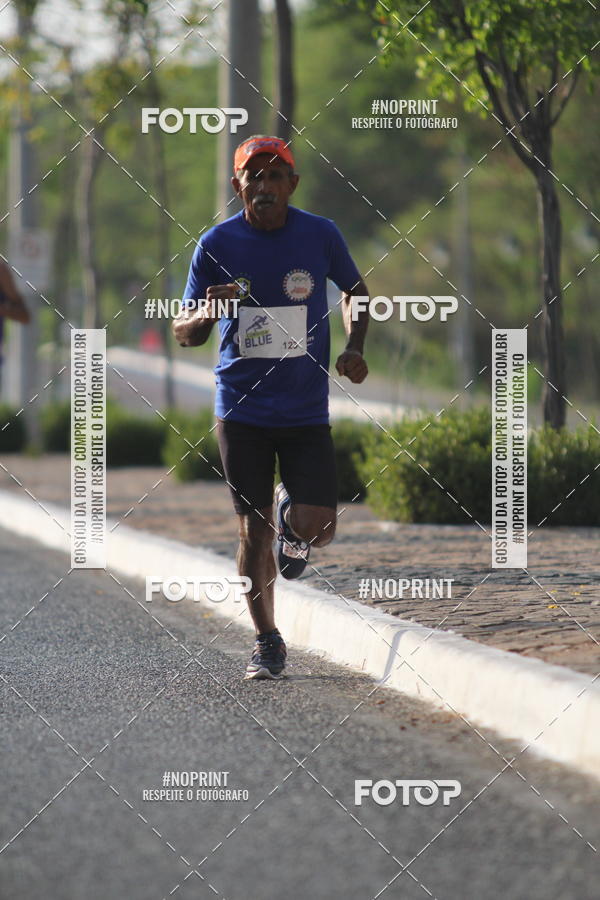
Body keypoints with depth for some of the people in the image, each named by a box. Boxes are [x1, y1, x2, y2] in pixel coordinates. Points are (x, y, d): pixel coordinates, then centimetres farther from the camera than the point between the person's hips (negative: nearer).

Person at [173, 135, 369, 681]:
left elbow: (355, 289, 16)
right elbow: (184, 334, 1)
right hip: (241, 410, 0)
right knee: (253, 530, 0)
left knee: (317, 528, -10)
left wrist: (354, 348, 0)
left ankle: (292, 520, 28)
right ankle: (267, 642, 17)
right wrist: (205, 314, -23)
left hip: (307, 410, 0)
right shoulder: (216, 245, -4)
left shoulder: (321, 236, -3)